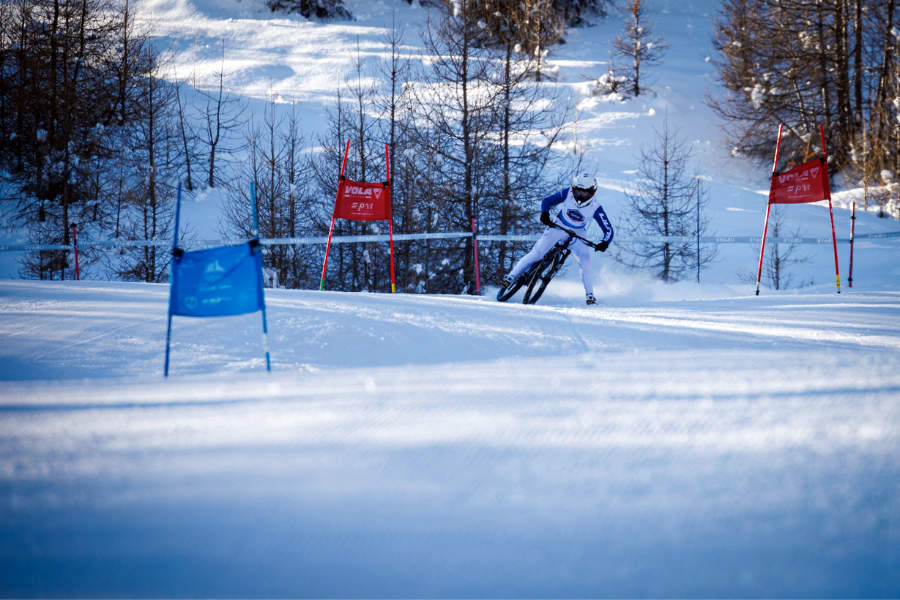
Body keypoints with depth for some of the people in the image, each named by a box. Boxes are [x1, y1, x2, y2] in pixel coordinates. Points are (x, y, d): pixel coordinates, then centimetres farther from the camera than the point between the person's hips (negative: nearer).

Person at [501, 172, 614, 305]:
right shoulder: (567, 193, -19)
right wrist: (545, 213, -29)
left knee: (585, 261, -17)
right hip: (557, 228, 0)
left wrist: (605, 243, -40)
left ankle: (589, 294, 0)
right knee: (537, 253, -15)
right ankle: (511, 276, -9)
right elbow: (547, 201, -8)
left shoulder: (595, 208, -21)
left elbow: (608, 229, -20)